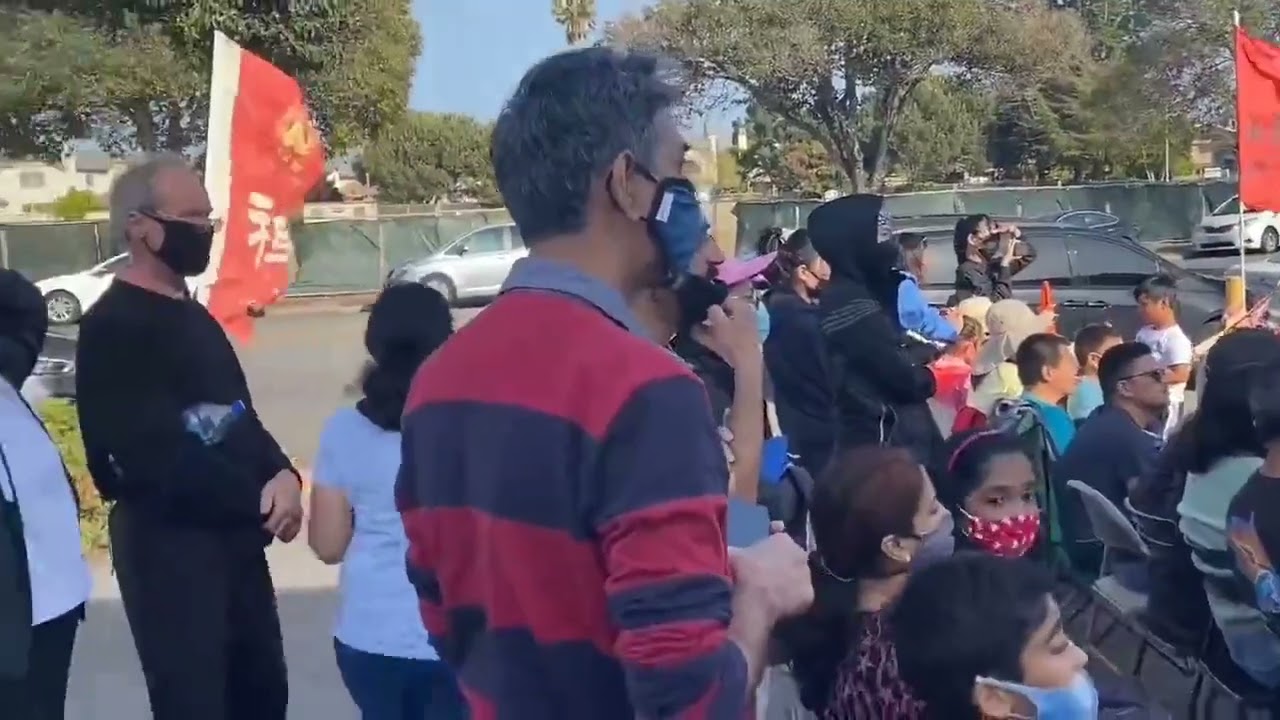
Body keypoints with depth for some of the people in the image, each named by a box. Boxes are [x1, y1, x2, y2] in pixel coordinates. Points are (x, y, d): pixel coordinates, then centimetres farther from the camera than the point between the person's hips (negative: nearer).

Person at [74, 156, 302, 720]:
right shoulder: (112, 329, -14)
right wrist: (261, 501, -14)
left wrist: (281, 474, -7)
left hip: (236, 537, 9)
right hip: (166, 546, -9)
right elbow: (158, 461, -21)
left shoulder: (196, 318, 15)